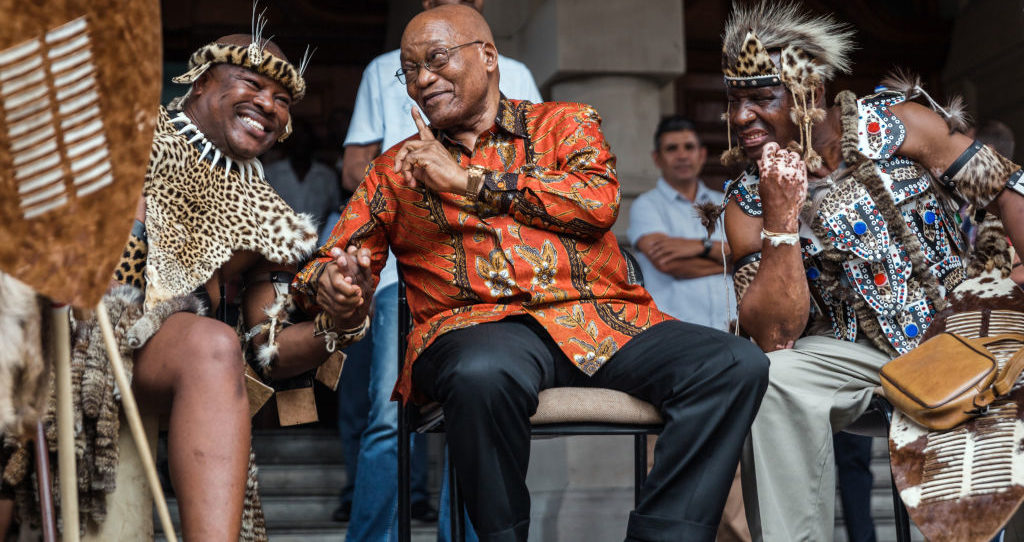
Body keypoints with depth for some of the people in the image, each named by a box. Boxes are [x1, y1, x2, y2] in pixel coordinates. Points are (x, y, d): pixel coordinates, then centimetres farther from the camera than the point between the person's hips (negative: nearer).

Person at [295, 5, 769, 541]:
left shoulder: (565, 123, 19)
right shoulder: (394, 170, 21)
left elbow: (598, 201, 0)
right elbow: (332, 261, 18)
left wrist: (468, 181, 1)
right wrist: (325, 278, -9)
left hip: (602, 317, 2)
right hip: (475, 324, -1)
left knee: (737, 365, -23)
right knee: (483, 374, -40)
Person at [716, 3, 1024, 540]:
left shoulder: (897, 125, -6)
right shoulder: (746, 204, -5)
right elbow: (776, 336, -13)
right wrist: (781, 217, -22)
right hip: (853, 351, 0)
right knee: (770, 381, -29)